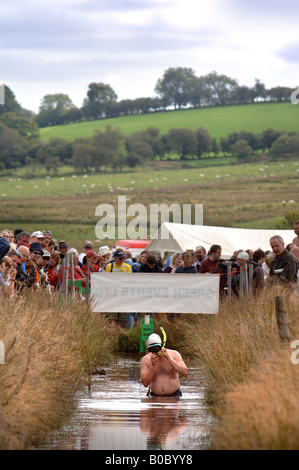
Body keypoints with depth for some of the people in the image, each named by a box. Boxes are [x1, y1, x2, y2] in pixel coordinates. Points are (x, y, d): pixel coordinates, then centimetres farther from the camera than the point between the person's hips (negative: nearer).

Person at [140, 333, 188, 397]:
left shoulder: (174, 354, -1)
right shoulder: (145, 360, 0)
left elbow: (185, 373, -14)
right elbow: (145, 383, -8)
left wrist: (169, 359, -18)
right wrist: (152, 365, -19)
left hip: (174, 395, -2)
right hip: (155, 396, 2)